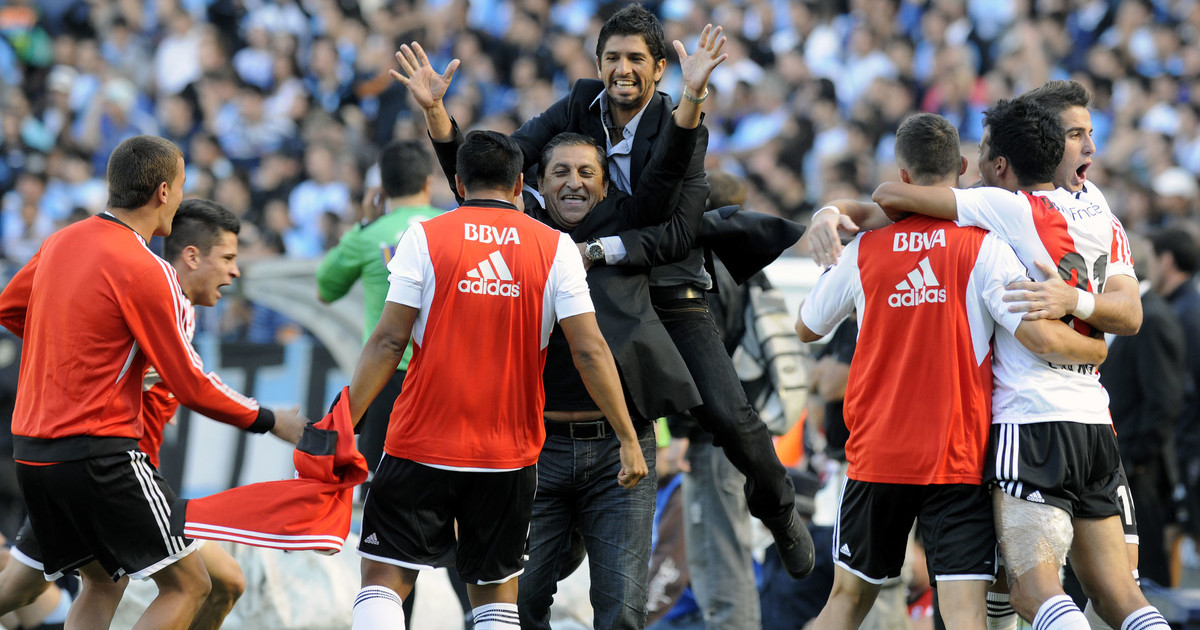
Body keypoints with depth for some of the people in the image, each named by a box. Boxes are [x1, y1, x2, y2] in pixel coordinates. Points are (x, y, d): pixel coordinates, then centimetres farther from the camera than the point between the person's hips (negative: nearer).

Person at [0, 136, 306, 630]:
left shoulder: (62, 242, 8)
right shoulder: (145, 272, -14)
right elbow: (189, 385, -10)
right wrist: (268, 421, 2)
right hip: (98, 454, -8)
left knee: (100, 584, 21)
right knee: (188, 586, -3)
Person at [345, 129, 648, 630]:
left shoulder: (424, 238, -2)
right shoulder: (556, 247, 2)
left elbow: (388, 343, -6)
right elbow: (589, 352, -3)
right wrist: (628, 440, 1)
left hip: (422, 447, -2)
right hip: (511, 452, 2)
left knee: (382, 580, 2)